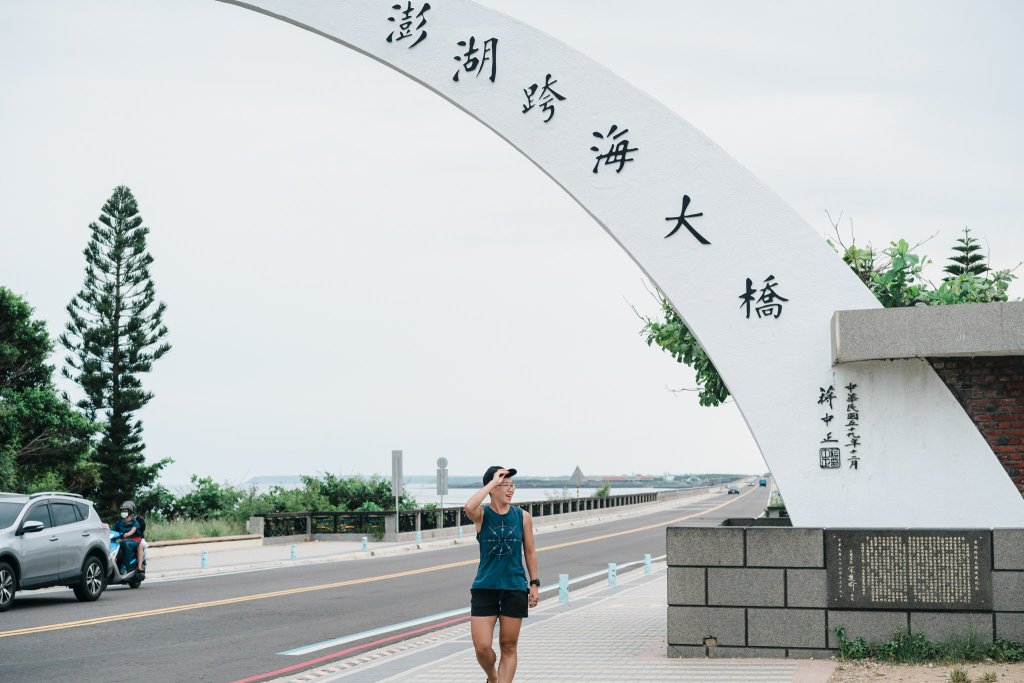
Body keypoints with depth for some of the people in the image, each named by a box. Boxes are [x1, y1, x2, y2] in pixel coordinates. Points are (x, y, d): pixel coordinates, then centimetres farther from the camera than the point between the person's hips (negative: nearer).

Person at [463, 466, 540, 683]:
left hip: (515, 589, 1)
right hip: (484, 589, -1)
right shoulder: (482, 515, -4)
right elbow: (469, 507, -28)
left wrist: (534, 583, 5)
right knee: (482, 647, -3)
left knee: (508, 646, 4)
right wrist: (493, 481, -21)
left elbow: (530, 552, 9)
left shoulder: (523, 517, 2)